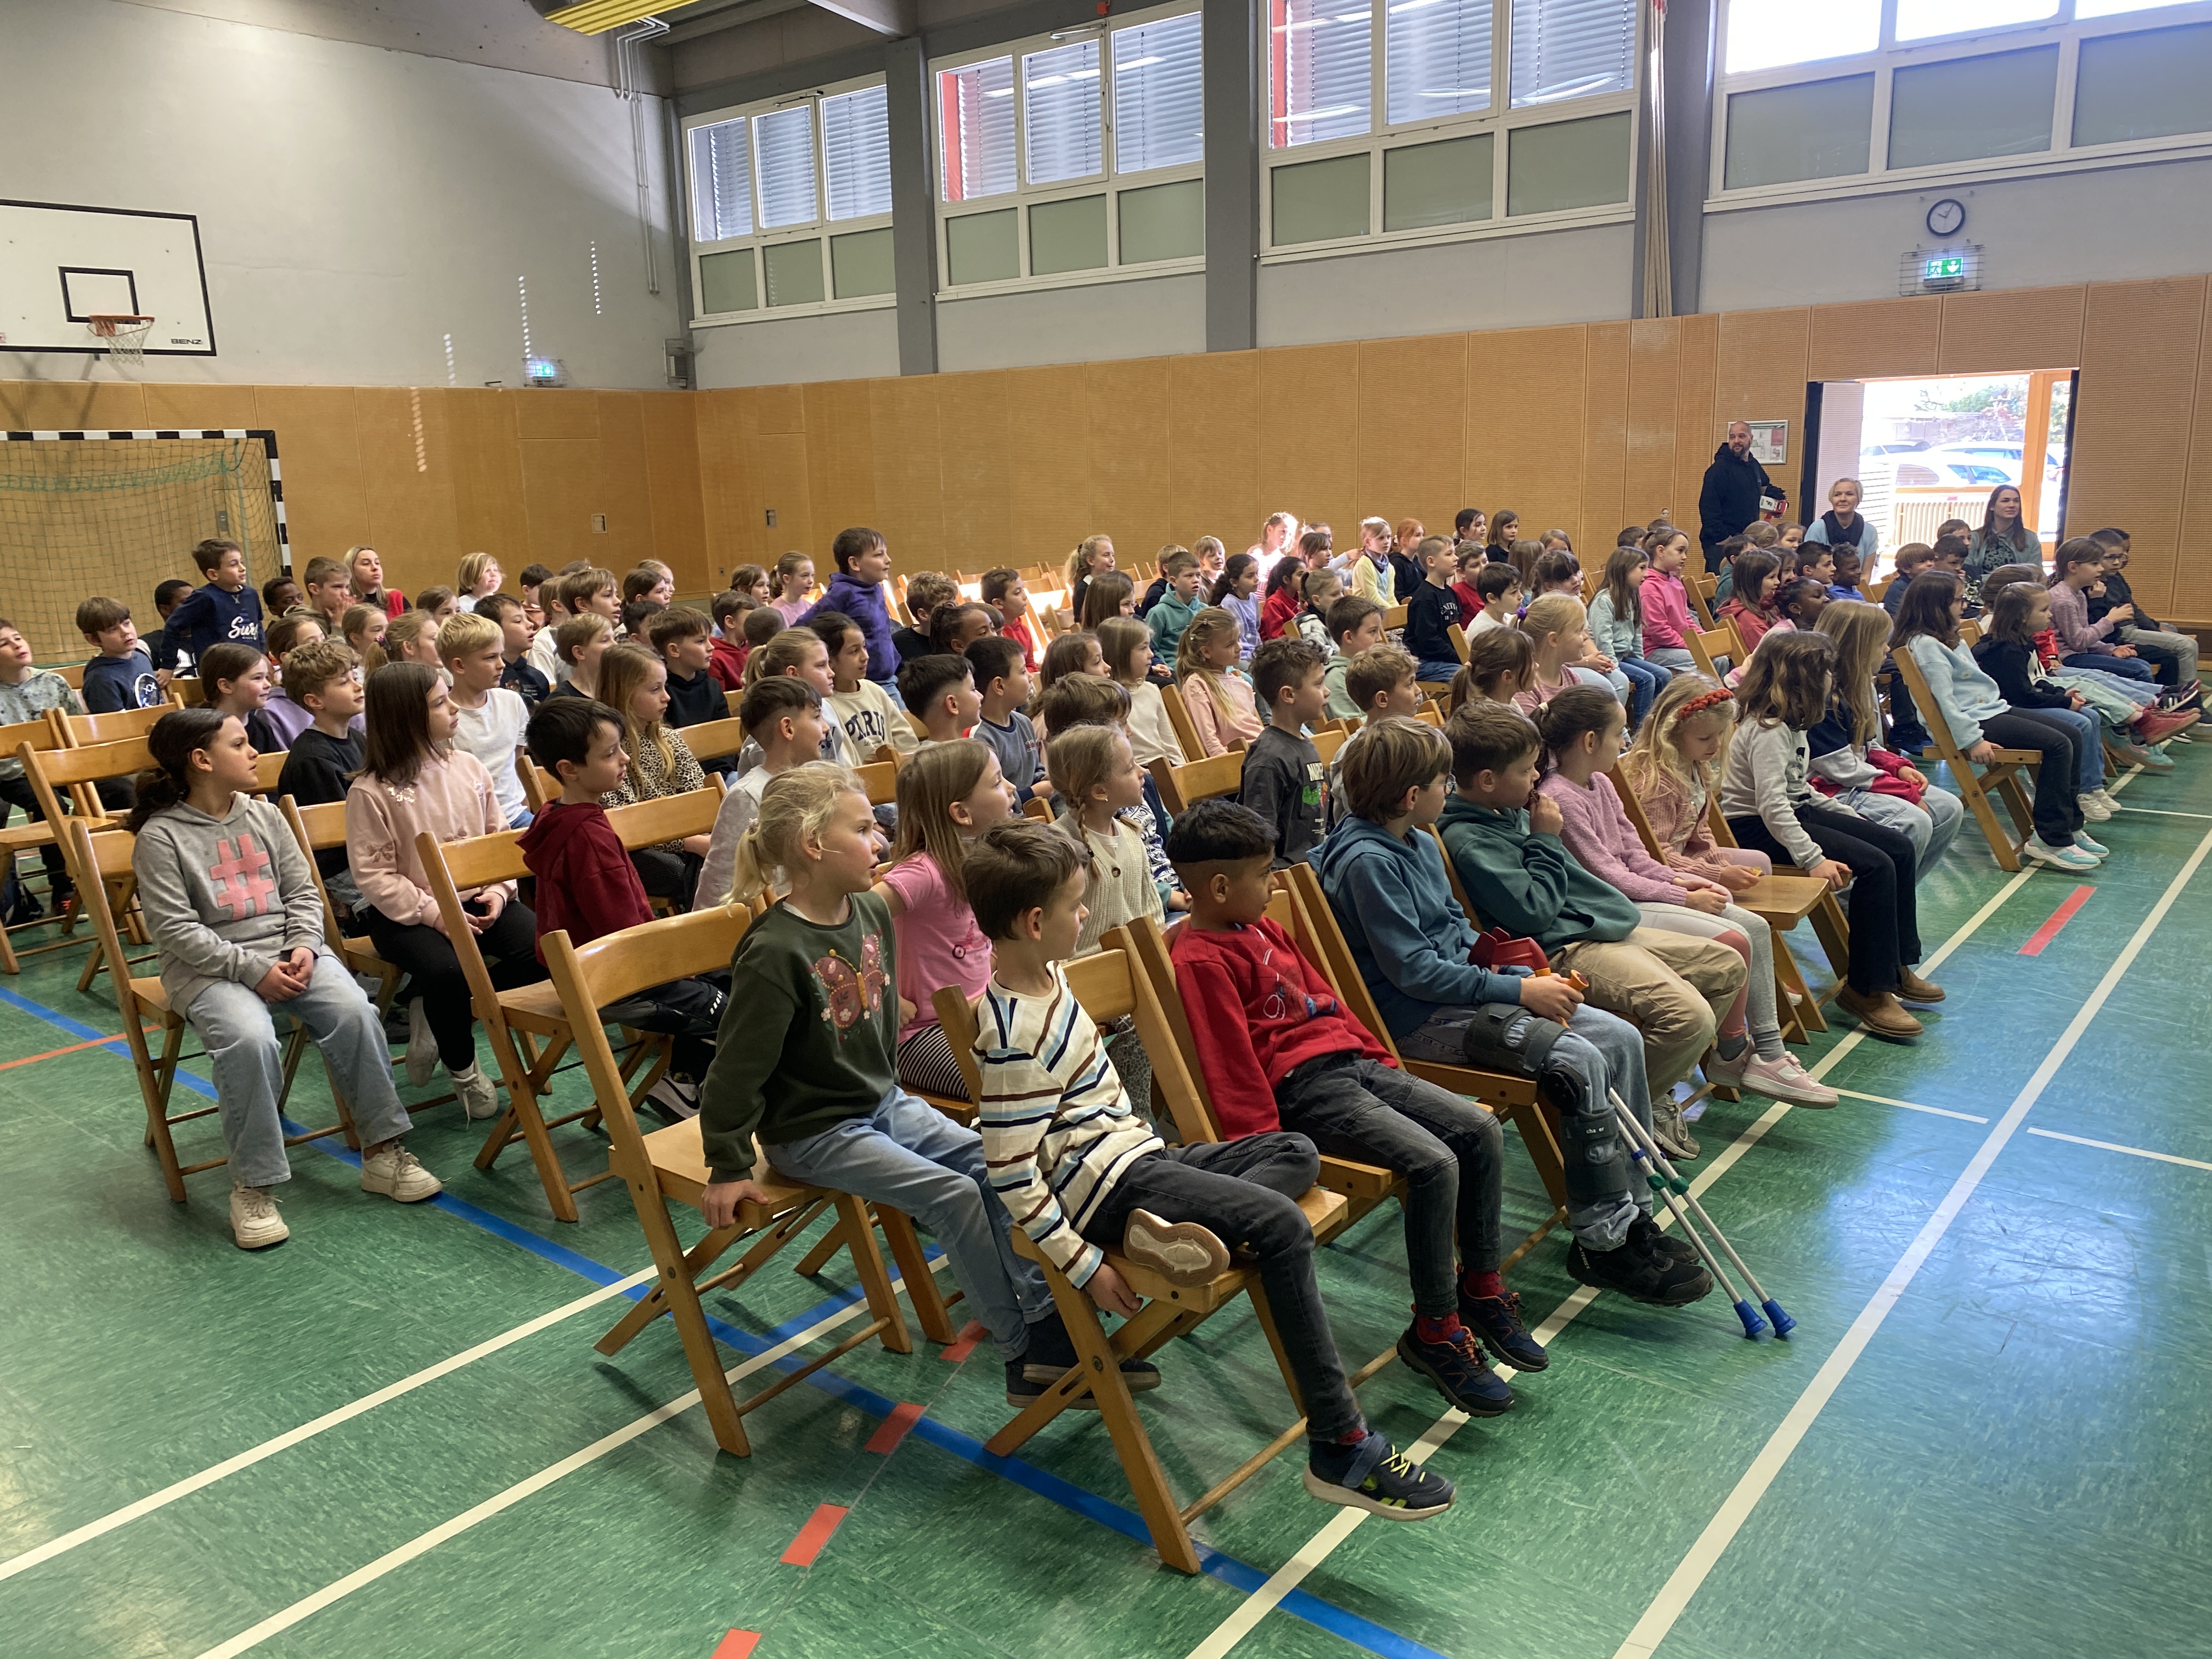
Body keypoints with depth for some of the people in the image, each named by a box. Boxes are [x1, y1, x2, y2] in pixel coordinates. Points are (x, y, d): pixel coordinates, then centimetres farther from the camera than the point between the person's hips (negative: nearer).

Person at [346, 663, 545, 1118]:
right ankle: (463, 1069, -3)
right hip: (406, 912, -5)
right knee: (446, 970, -33)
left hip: (476, 900, 5)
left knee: (541, 948, -20)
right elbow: (374, 875, -12)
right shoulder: (372, 791, -10)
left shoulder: (468, 768, 5)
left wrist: (499, 891, -7)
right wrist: (432, 913, -20)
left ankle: (438, 1015, 0)